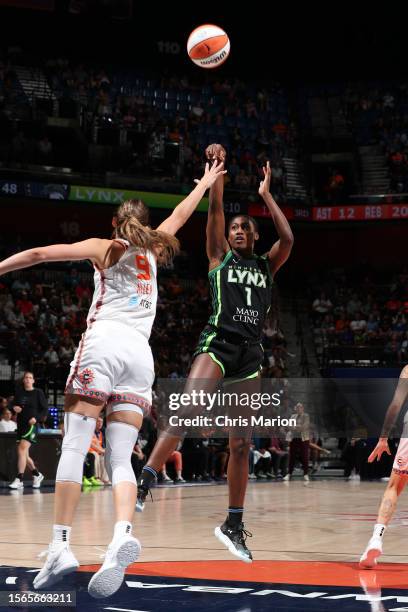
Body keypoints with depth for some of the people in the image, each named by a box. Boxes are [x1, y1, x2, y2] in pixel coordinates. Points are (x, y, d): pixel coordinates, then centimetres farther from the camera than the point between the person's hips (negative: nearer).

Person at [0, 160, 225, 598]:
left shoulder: (103, 247, 15)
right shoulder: (152, 251, 25)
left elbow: (39, 254, 6)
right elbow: (180, 215, 42)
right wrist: (205, 183, 56)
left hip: (103, 343, -3)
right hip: (140, 352, 3)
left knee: (74, 446, -6)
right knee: (120, 458, -2)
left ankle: (60, 546, -17)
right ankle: (122, 536, -28)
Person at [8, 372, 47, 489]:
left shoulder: (38, 393, -1)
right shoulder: (19, 392, 12)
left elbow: (45, 409, -2)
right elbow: (14, 405, 20)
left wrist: (36, 418, -16)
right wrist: (14, 408, -3)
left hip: (31, 425, -6)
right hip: (20, 425, 6)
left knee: (22, 450, -20)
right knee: (24, 455, 11)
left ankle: (19, 480, -21)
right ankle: (37, 475, 31)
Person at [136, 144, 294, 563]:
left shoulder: (267, 266, 18)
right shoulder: (220, 256, 12)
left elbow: (288, 238, 1)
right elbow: (215, 211, 0)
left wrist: (266, 194, 6)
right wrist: (217, 168, -3)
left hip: (251, 354, 4)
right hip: (218, 343, -3)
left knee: (241, 443, 3)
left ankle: (233, 525, 10)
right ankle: (144, 482, -32)